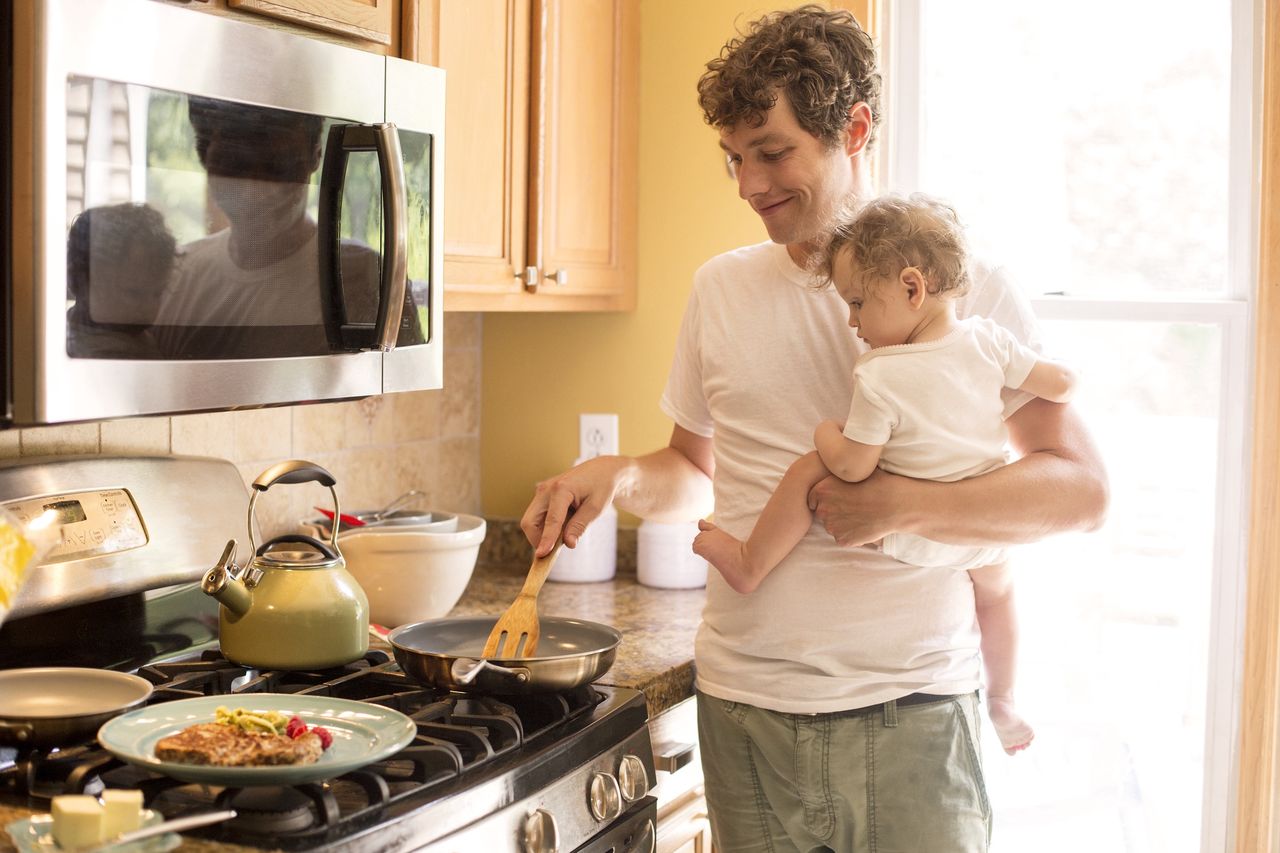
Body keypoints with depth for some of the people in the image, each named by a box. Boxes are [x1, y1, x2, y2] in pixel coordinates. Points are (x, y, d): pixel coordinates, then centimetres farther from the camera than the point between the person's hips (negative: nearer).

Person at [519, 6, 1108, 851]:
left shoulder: (967, 289, -3)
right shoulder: (722, 289, 8)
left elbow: (1081, 489, -6)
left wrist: (905, 504, -19)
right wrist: (623, 476, -3)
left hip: (911, 712, -2)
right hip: (746, 709, 3)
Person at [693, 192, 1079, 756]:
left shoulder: (878, 377, -25)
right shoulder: (986, 341, -11)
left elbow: (853, 468, -22)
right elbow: (1063, 382, -3)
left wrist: (826, 434, -1)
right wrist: (1044, 390, 20)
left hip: (910, 536, -6)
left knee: (808, 471, 0)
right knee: (996, 591, 34)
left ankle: (749, 563, 14)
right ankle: (1001, 705, 48)